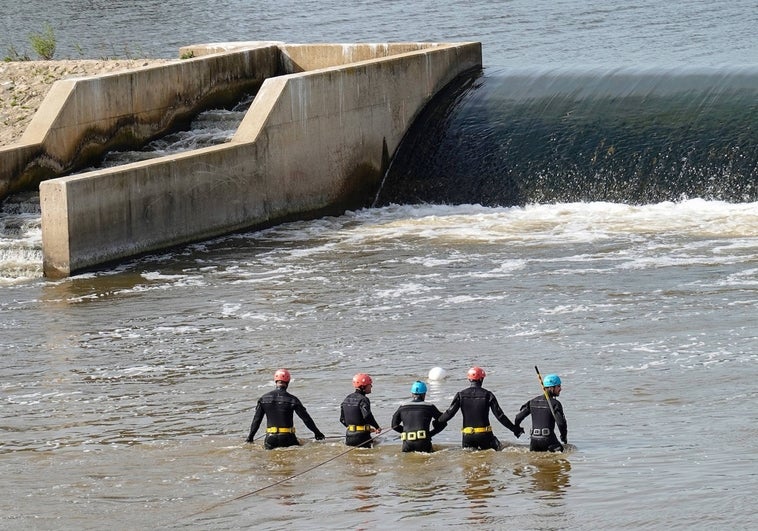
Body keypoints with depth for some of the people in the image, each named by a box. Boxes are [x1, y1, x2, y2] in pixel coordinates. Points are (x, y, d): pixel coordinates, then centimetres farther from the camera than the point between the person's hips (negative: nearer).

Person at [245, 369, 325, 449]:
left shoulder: (264, 398, 6)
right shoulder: (292, 399, -1)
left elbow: (256, 420, 10)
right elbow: (306, 418, 4)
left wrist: (250, 437, 19)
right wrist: (317, 432, 15)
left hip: (271, 439, 2)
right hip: (287, 438, -2)